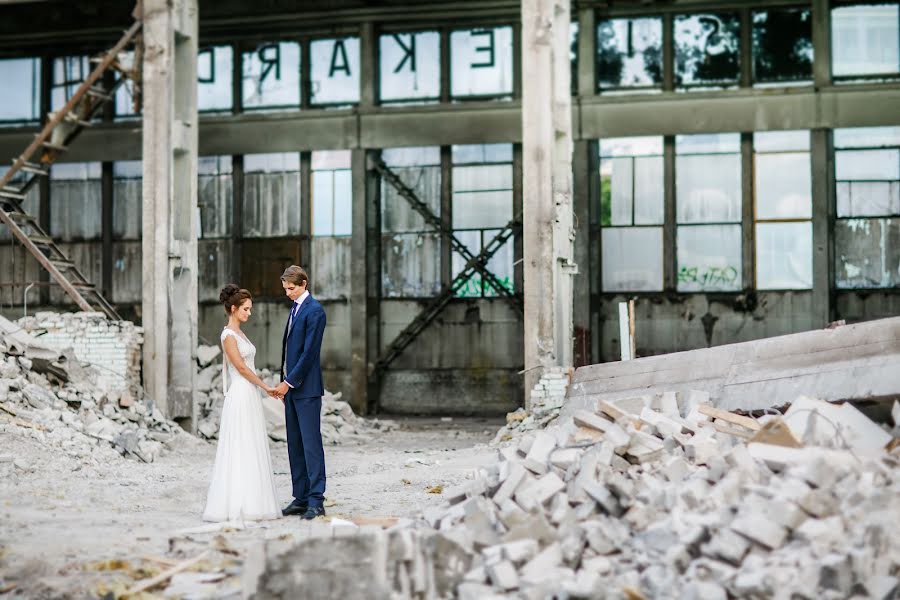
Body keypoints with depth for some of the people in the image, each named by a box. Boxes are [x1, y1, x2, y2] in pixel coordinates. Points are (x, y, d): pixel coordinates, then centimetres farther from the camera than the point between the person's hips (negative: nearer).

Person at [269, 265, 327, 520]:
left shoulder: (314, 310, -11)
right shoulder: (295, 308, 17)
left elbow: (309, 352, -16)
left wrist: (289, 382, -15)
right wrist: (285, 384, 15)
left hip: (306, 387, -9)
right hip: (291, 387, 9)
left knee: (311, 442, -9)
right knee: (295, 444, 9)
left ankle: (316, 501, -8)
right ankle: (301, 498, 14)